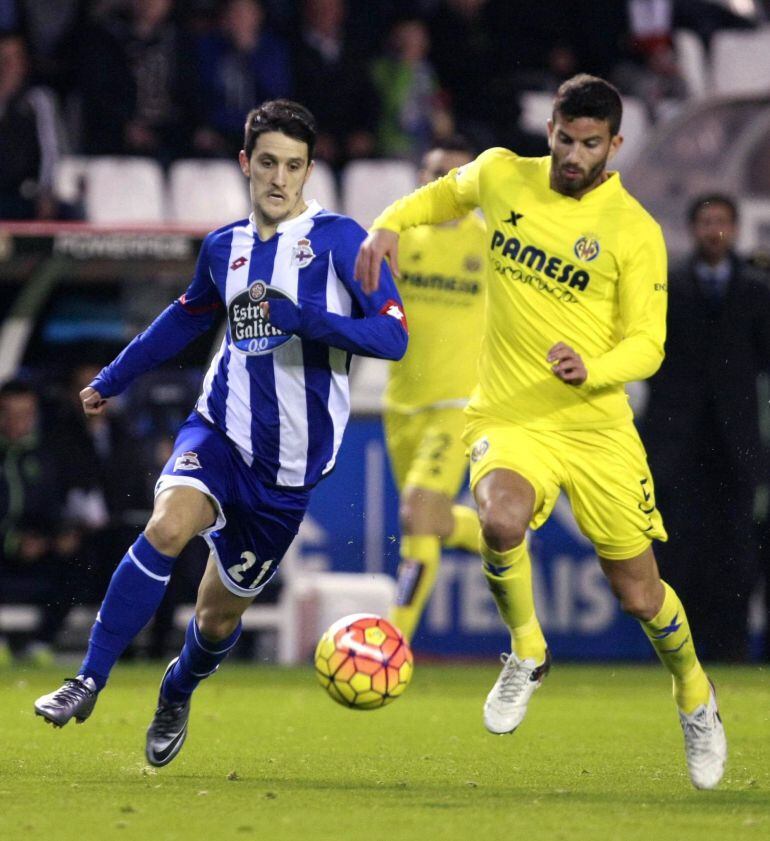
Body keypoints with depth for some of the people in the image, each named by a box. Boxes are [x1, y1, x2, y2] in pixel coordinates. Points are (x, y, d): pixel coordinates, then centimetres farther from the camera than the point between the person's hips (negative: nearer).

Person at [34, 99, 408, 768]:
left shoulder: (337, 239, -6)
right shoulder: (225, 247, 8)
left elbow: (393, 336, -12)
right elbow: (188, 316, 28)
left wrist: (304, 317, -26)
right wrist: (113, 379, 36)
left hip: (291, 461, -2)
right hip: (219, 433, 2)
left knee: (218, 616, 8)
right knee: (168, 526, -29)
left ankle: (176, 696, 41)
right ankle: (89, 682, -26)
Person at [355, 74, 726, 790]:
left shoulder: (634, 232, -8)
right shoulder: (502, 175, 1)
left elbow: (646, 344, -7)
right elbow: (446, 194, 24)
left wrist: (592, 371, -28)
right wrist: (388, 225, 5)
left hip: (596, 427, -1)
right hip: (508, 418, 1)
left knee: (638, 595, 6)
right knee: (500, 522, -33)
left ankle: (695, 697, 39)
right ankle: (527, 654, -3)